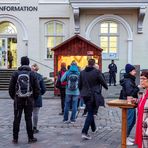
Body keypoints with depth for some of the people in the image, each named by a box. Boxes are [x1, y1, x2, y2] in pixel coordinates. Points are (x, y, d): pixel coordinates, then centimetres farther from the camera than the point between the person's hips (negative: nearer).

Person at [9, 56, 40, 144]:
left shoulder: (16, 73, -1)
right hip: (29, 100, 0)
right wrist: (35, 97, 12)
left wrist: (13, 97, 15)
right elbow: (37, 88, -1)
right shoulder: (32, 74, -3)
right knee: (28, 119, 6)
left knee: (17, 119, 6)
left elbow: (11, 87, 2)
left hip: (18, 100, 0)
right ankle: (30, 137, 12)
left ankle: (15, 138, 11)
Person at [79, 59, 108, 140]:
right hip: (94, 95, -5)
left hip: (85, 95, 5)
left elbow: (79, 85, 7)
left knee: (90, 112, 20)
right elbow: (103, 81, -5)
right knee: (90, 113, -1)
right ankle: (84, 132, -11)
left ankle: (94, 128, 39)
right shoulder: (97, 72, -13)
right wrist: (106, 87, 17)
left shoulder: (82, 72, 1)